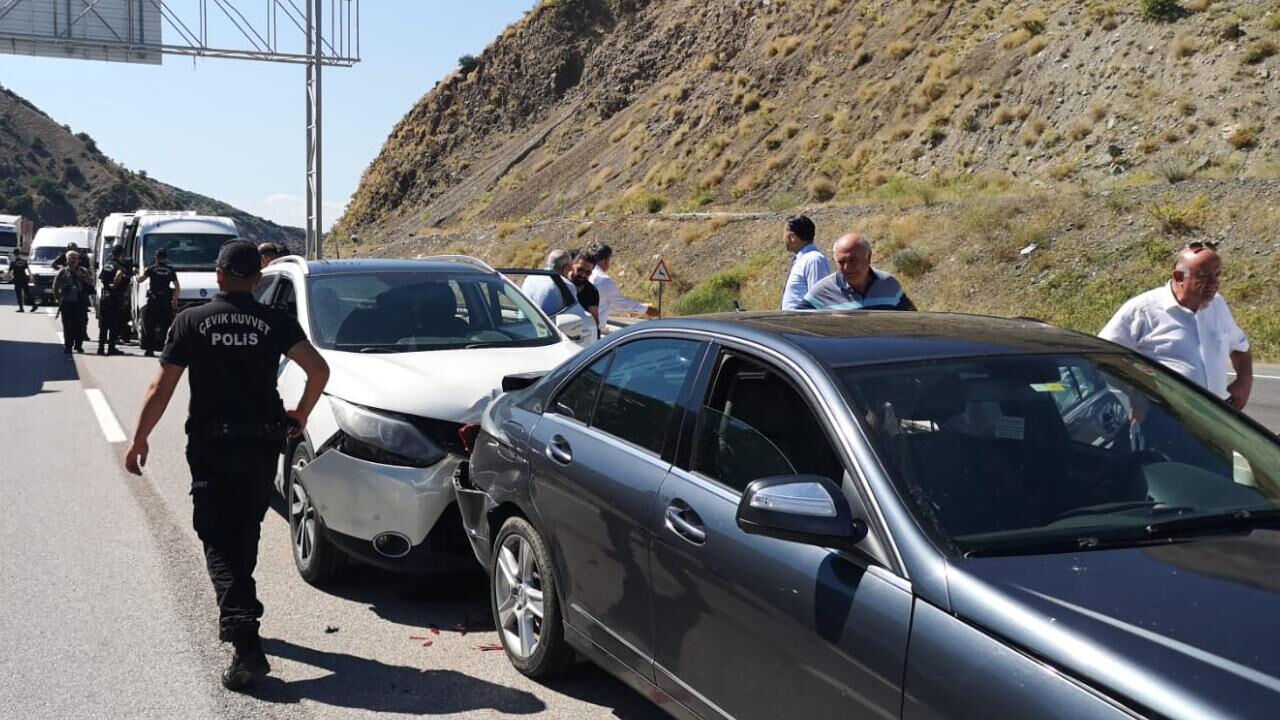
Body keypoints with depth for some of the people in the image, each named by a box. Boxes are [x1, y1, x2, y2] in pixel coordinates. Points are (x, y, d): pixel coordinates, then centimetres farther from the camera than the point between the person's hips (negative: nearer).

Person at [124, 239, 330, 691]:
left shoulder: (192, 322, -2)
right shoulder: (275, 322, 0)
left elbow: (161, 389, -3)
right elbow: (318, 370, -8)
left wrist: (139, 438, 8)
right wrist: (300, 415, 8)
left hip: (211, 446, -2)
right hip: (263, 444, 3)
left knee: (219, 540, -2)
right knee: (245, 533, 20)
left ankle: (246, 641, -16)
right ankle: (237, 616, 34)